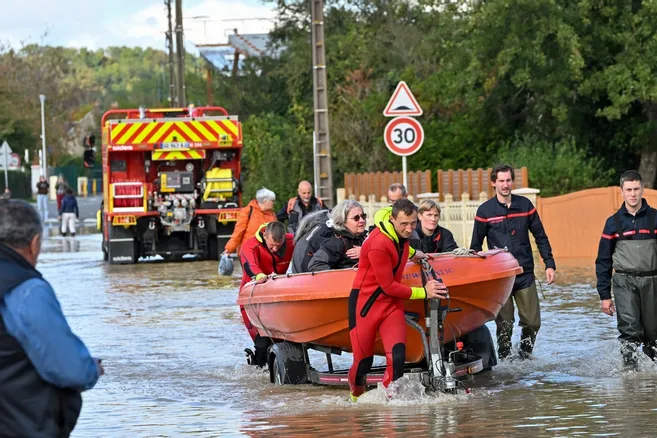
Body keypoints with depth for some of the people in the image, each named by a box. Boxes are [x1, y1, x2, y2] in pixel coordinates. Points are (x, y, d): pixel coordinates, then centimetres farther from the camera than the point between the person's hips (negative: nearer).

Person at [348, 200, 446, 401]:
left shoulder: (402, 233, -1)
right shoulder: (378, 245, -25)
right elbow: (388, 286, -19)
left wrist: (413, 254, 18)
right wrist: (423, 292, -16)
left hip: (391, 303, 6)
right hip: (365, 304, -6)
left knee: (397, 357, -16)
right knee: (363, 362, 1)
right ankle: (356, 396, 30)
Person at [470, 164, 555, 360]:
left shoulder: (525, 205, 7)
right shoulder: (485, 211, 1)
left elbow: (540, 237, 12)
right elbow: (475, 245, 7)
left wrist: (549, 264, 5)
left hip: (525, 274, 2)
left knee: (532, 322, -1)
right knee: (504, 325, -3)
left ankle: (525, 357, 18)